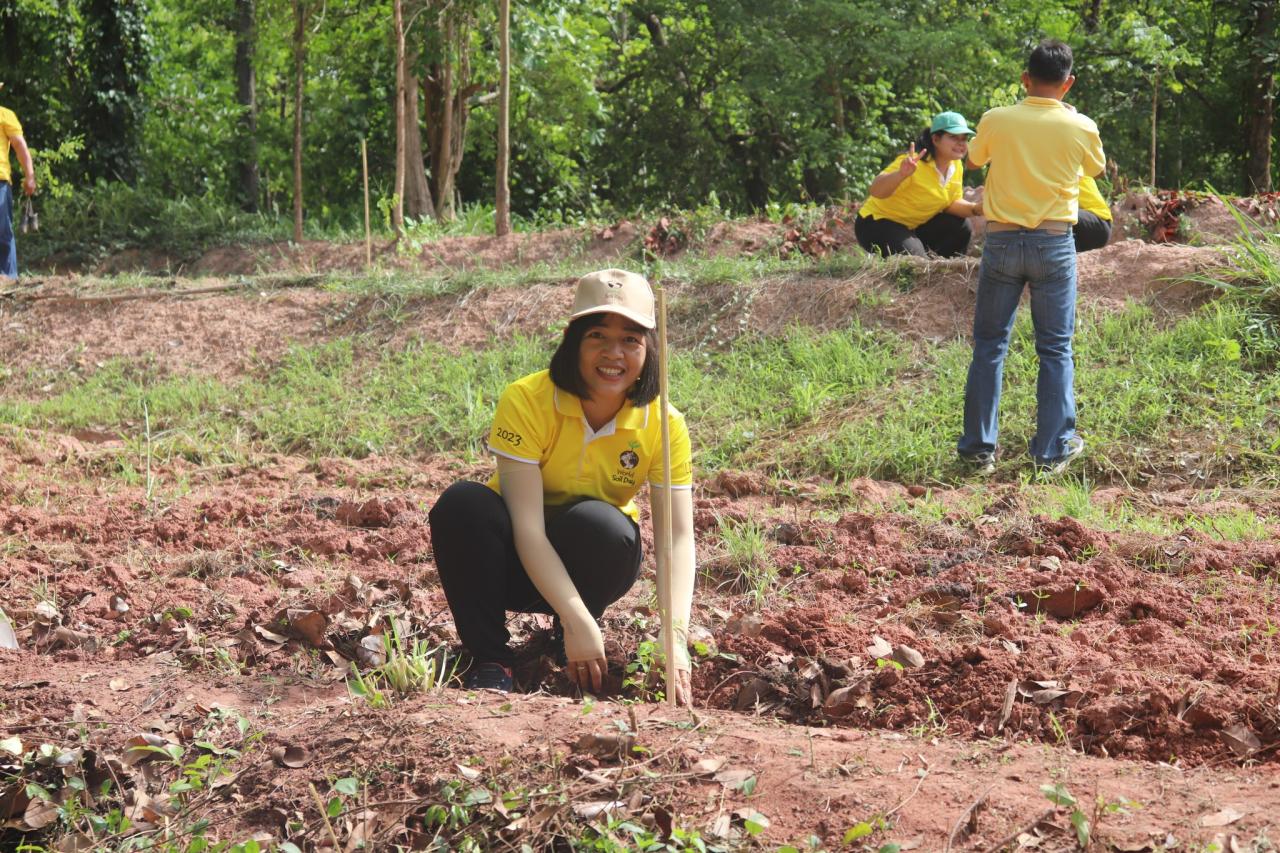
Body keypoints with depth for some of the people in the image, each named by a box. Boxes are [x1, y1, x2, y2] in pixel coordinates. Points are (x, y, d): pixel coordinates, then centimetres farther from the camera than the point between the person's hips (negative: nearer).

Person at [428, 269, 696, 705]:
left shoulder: (664, 424, -16)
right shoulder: (525, 401, -24)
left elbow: (677, 538, -21)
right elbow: (527, 526, -29)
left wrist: (676, 635, -36)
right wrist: (578, 621, -37)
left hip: (591, 560, 1)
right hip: (517, 561, -1)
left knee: (600, 523, -34)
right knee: (463, 504, -32)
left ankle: (567, 654, -5)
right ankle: (489, 660, -16)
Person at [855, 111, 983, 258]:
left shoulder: (956, 166, -2)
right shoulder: (915, 164, -26)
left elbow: (952, 203, 6)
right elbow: (875, 191, -35)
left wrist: (976, 209, -14)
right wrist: (901, 174, -54)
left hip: (914, 226, 8)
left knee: (961, 227, -6)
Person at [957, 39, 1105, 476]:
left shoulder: (996, 120, -5)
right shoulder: (1081, 128, -5)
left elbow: (974, 160, 14)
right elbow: (1096, 169, 16)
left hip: (1002, 242, 1)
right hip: (1054, 244, 0)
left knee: (989, 345, 10)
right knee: (1055, 349, 8)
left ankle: (979, 447, 11)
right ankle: (1052, 450, 10)